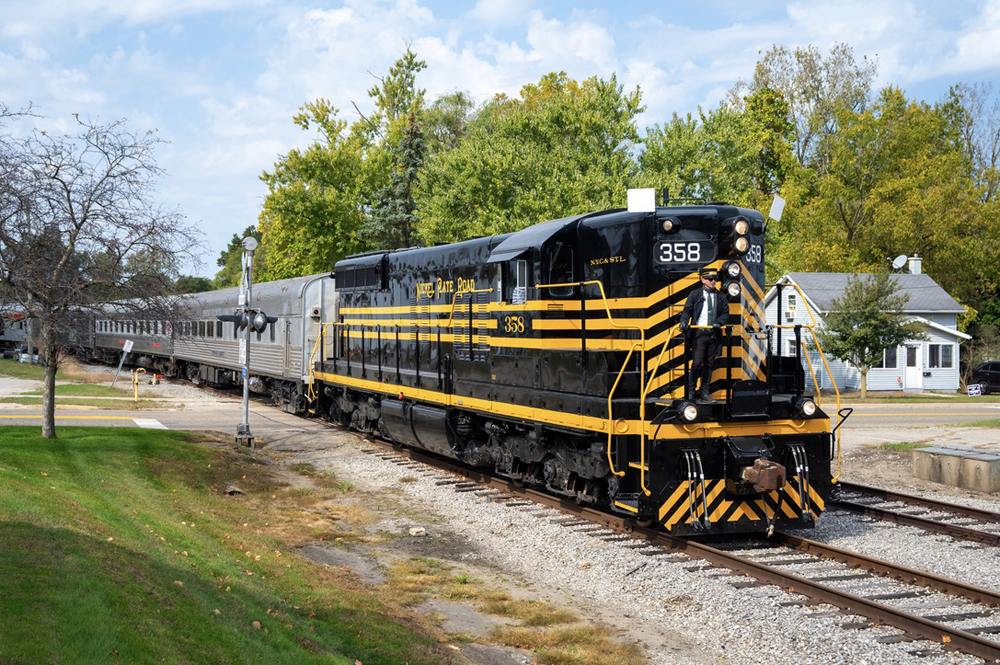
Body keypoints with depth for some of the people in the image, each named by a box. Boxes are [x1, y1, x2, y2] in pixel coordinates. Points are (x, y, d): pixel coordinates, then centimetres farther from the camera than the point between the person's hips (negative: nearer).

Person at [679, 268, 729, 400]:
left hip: (714, 334, 3)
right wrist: (684, 321, -18)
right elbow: (687, 310, 1)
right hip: (699, 333, -3)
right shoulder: (695, 294, 5)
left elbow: (725, 313, 8)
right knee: (697, 363, -7)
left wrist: (719, 323, -12)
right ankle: (691, 391, 4)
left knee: (709, 364, 7)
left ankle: (705, 392, 14)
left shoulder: (721, 296, 11)